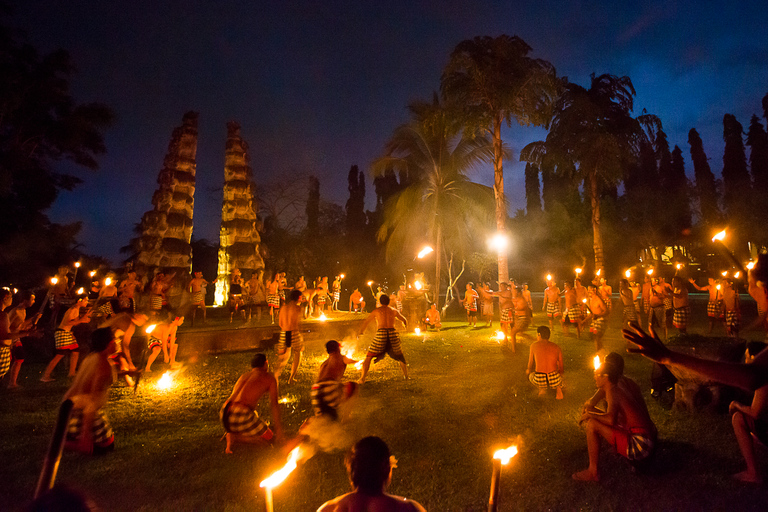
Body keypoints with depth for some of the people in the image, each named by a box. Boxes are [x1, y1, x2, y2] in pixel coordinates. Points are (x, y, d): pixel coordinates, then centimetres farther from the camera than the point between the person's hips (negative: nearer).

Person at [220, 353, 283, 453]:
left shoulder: (244, 375, 25)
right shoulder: (270, 378, 7)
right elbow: (274, 404, 1)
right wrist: (278, 428, 6)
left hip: (224, 413, 7)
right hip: (242, 415, -7)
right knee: (269, 437, 10)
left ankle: (230, 435, 6)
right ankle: (235, 438, -5)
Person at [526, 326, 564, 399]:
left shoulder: (534, 345, 3)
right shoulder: (557, 348, 8)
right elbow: (561, 369, 15)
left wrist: (529, 370, 37)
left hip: (539, 381, -3)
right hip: (554, 380, 3)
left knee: (530, 375, 35)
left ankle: (542, 388, 7)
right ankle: (558, 388, 11)